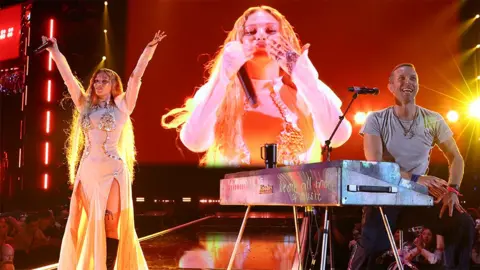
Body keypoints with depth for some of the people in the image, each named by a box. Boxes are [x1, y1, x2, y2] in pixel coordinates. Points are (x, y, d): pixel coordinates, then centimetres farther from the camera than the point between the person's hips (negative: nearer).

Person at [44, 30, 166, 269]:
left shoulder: (122, 106, 3)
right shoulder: (85, 105, 12)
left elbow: (136, 76, -4)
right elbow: (67, 76, 13)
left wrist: (149, 49, -10)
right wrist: (54, 50, 13)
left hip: (112, 170, -4)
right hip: (86, 170, 4)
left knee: (110, 224, -9)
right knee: (89, 224, 5)